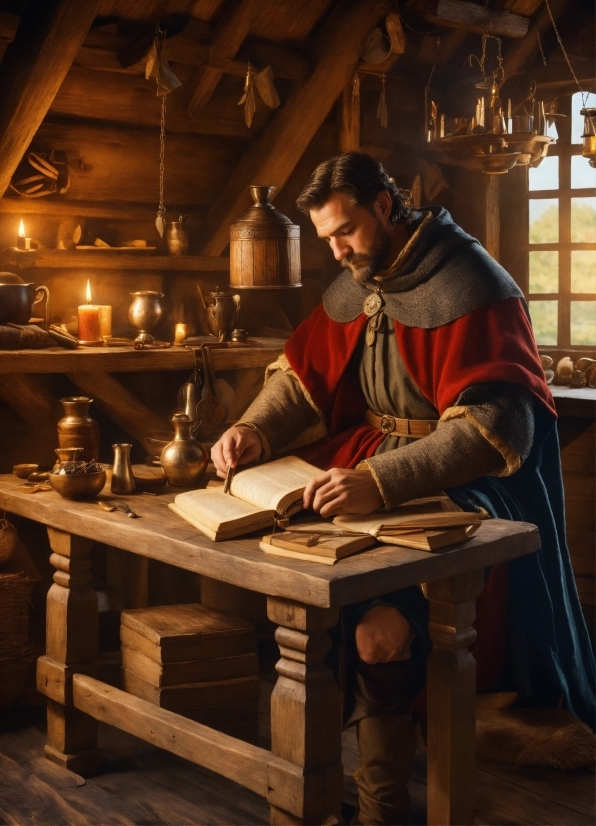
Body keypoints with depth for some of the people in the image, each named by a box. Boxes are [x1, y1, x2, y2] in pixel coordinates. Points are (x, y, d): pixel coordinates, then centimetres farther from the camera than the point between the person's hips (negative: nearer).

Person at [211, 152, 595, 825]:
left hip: (469, 478, -8)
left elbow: (492, 427, -29)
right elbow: (301, 372, 9)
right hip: (381, 452, 8)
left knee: (380, 634, -26)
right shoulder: (356, 283, 7)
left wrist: (380, 484, -40)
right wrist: (253, 430, -13)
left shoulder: (469, 286, -19)